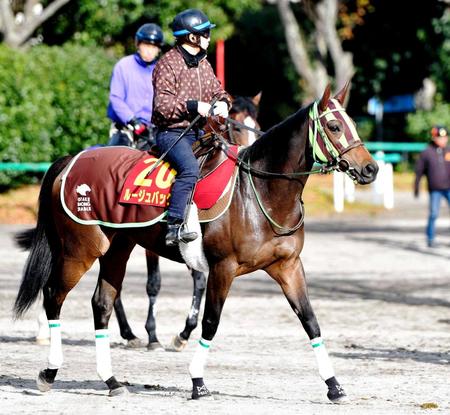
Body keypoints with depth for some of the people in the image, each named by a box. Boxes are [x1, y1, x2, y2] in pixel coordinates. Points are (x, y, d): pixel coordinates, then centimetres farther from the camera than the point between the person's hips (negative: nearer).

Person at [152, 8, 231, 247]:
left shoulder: (203, 64, 16)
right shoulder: (168, 64, -10)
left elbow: (216, 91, 24)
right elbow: (163, 104, -18)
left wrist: (222, 102, 0)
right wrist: (193, 106, -25)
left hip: (197, 132, 9)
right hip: (172, 132, -9)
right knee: (190, 169, -33)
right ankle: (174, 227, -36)